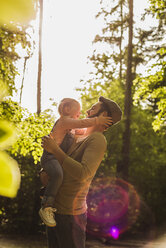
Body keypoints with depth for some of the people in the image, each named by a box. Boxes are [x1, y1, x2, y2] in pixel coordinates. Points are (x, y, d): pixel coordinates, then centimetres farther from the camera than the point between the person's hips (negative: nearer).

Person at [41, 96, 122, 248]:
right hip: (56, 209, 9)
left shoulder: (98, 140, -15)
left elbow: (83, 174, -29)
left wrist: (55, 149, -24)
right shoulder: (79, 139, 15)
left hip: (70, 214, -9)